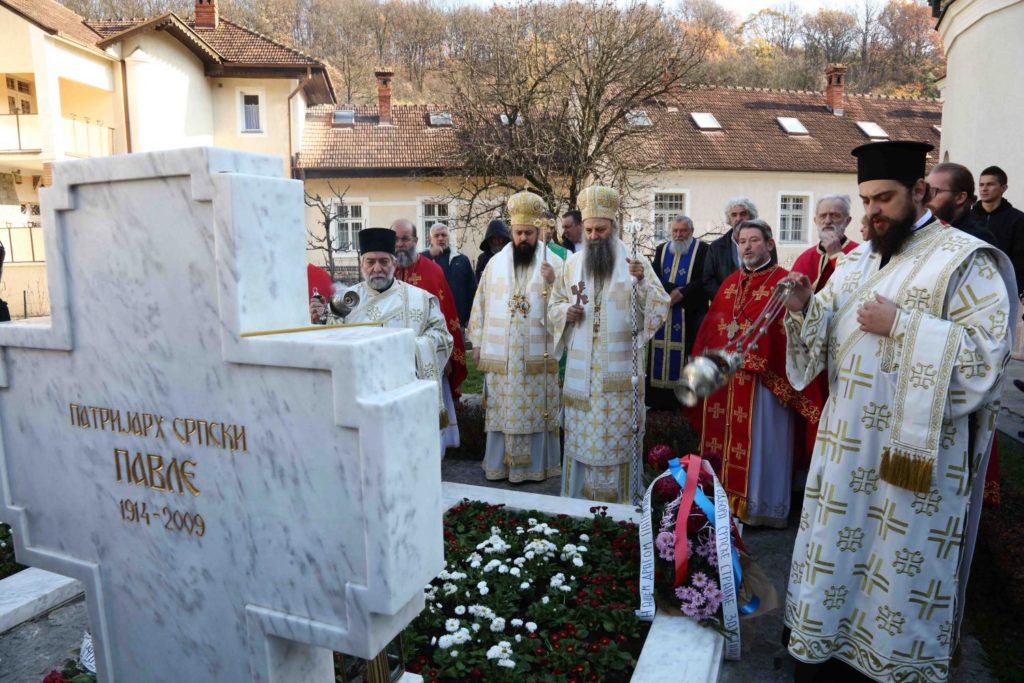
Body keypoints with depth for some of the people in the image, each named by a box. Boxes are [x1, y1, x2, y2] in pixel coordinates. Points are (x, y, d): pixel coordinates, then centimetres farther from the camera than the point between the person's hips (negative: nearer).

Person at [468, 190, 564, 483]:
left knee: (536, 411, 5)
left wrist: (552, 282, -22)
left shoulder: (554, 263, 1)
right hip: (500, 355, 2)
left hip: (538, 356, -2)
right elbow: (481, 303, 9)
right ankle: (498, 464, 20)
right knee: (501, 411, 8)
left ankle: (537, 465, 18)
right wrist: (477, 343, 6)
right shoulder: (495, 262, 7)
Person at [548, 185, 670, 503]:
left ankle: (619, 498, 18)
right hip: (581, 368, 3)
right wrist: (567, 311, -9)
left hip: (620, 368, -2)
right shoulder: (572, 263, 7)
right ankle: (579, 496, 22)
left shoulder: (635, 261, -1)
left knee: (617, 435, 3)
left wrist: (642, 281, -25)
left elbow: (661, 307, -7)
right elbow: (554, 306, 13)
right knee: (581, 434, 9)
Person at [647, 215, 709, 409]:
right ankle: (660, 397, 8)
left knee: (685, 354, -6)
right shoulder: (661, 250, 15)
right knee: (660, 354, 3)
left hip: (690, 312, -4)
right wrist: (674, 290, -13)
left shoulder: (702, 249, 2)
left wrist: (682, 293, -15)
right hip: (662, 310, 4)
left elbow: (705, 279, -6)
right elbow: (654, 277, 3)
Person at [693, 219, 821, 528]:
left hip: (764, 379, -6)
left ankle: (762, 507, 15)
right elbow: (711, 323, 15)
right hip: (725, 376, 6)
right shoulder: (730, 282, 15)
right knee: (727, 439, 13)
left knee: (760, 443, 2)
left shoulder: (784, 282, -6)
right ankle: (726, 499, 26)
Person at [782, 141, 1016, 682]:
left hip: (916, 449, -6)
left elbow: (988, 351, -16)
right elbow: (823, 333, 10)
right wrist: (805, 309, -11)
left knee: (901, 561, 7)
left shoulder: (966, 259, -9)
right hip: (847, 439, 6)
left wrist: (900, 325, -21)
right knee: (836, 543, 15)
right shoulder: (855, 261, 10)